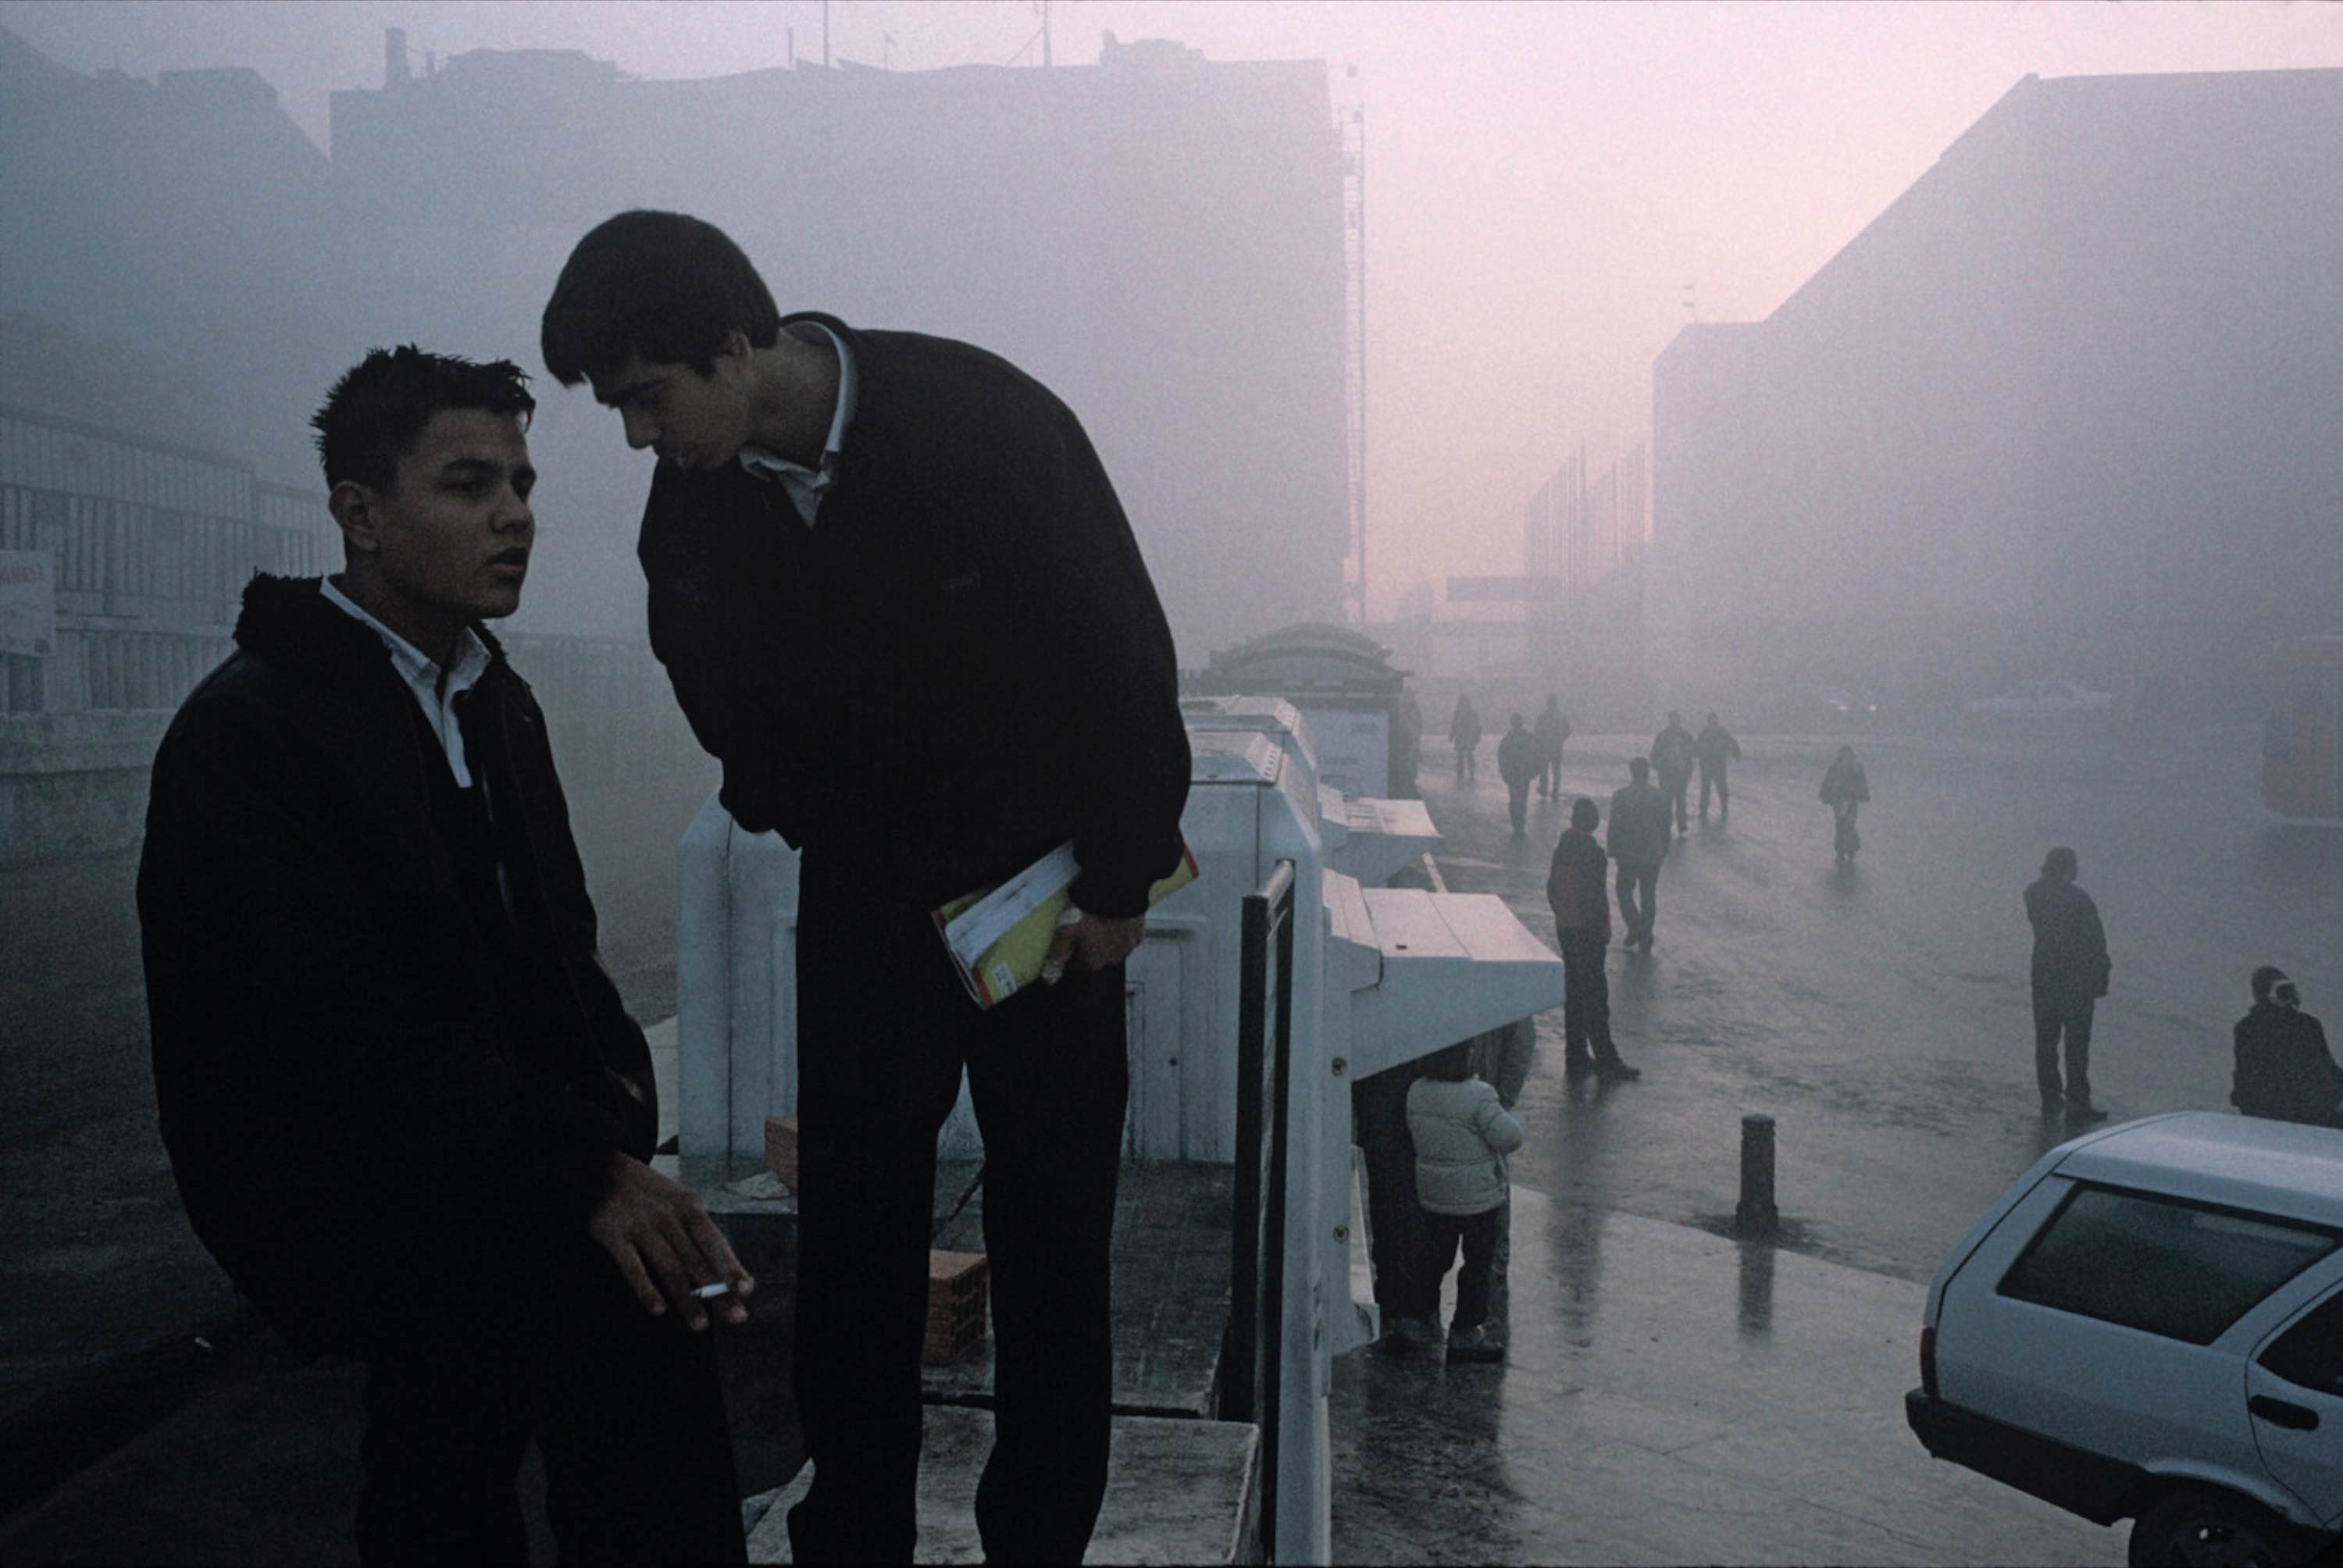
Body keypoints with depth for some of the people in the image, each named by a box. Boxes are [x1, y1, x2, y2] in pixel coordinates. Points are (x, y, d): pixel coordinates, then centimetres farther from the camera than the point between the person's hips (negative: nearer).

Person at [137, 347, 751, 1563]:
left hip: (484, 1173, 8)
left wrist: (617, 1134, -6)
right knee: (627, 1323, -27)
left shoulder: (496, 705, 14)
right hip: (330, 1203, -8)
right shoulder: (245, 733, -13)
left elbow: (562, 958, 15)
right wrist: (584, 1173, -28)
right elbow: (351, 1035, -22)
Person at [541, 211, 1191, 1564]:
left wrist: (1124, 883, -11)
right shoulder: (692, 511, -7)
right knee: (851, 1240, 5)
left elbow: (1125, 651, -14)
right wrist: (817, 832, 6)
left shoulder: (985, 422, -20)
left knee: (1052, 1236, 3)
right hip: (860, 900, 3)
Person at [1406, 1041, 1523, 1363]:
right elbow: (1509, 1138, -18)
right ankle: (1465, 1334, 13)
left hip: (1433, 1194, 6)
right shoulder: (1478, 1097, -23)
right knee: (1478, 1264, 8)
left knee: (1435, 1258, 19)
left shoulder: (1416, 1092, -4)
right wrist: (1511, 1117, 2)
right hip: (1478, 1197, -6)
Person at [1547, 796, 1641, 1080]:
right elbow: (1593, 894, -20)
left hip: (1565, 928, 8)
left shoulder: (1563, 846, 7)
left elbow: (1552, 887, 13)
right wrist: (1603, 931, -15)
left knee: (1574, 993, 13)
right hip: (1587, 932, -8)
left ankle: (1576, 1059, 17)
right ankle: (1606, 1061, 0)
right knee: (1595, 994, -4)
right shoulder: (1590, 850, -18)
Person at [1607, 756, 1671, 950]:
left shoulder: (1620, 795, -8)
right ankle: (1645, 937, 11)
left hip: (1628, 854, -2)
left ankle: (1634, 926, -6)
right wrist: (1663, 852, 15)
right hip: (1653, 855, 2)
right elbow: (1665, 827, 5)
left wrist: (1613, 853, -1)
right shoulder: (1659, 797, 0)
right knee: (1649, 895, 10)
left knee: (1624, 891, 12)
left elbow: (1614, 826, -8)